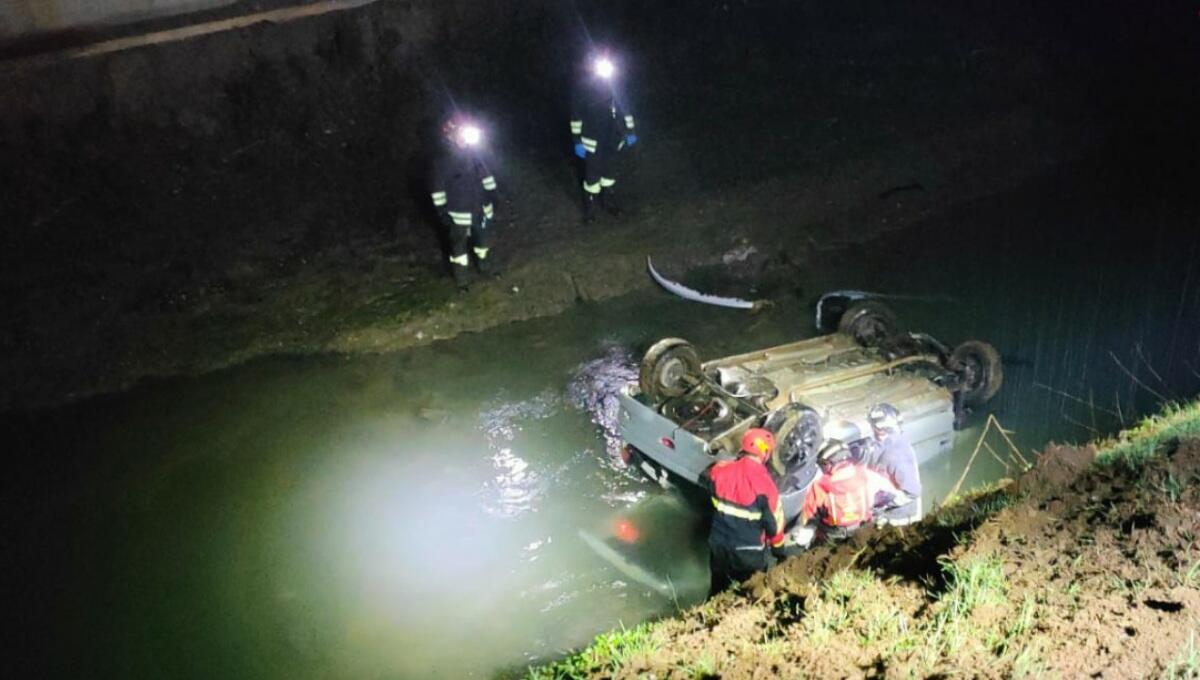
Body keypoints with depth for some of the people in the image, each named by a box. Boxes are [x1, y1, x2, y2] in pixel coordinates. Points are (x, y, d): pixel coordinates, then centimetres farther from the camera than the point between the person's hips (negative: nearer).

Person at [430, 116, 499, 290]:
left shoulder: (474, 153, -4)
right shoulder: (443, 161, -17)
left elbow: (485, 175, 8)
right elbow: (438, 190, -13)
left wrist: (492, 197, 9)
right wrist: (442, 212, -14)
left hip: (481, 208, 5)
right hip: (459, 213, -5)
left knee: (484, 239, 22)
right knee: (459, 245, 10)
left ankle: (485, 266, 47)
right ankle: (461, 279, 26)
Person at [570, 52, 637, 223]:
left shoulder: (613, 87, -5)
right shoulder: (584, 90, -14)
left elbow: (623, 109, 8)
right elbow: (576, 116, -9)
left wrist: (629, 132, 9)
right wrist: (577, 141, -11)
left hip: (611, 140, 3)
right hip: (592, 141, -3)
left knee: (610, 171, 17)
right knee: (592, 175, 3)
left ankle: (609, 201, 36)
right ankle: (589, 208, 18)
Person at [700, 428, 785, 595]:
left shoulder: (721, 470, -11)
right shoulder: (764, 483, -24)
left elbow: (705, 480, 14)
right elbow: (773, 522, -15)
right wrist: (778, 546, 3)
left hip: (719, 545, 4)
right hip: (749, 552, -4)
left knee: (718, 591, 25)